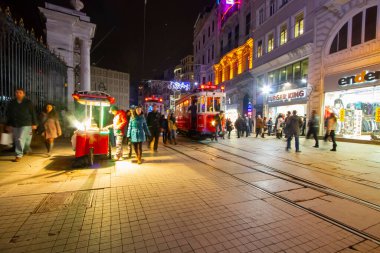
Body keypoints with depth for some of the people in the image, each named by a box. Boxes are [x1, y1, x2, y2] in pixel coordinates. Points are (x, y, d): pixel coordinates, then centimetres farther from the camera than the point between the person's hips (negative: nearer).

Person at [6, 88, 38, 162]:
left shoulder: (28, 102, -3)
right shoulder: (11, 103, 5)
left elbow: (33, 114, 0)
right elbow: (8, 115, 12)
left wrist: (34, 124, -1)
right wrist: (8, 125, 10)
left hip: (26, 124, -5)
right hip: (15, 125, 5)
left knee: (21, 139, -11)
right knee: (17, 140, 12)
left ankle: (19, 155, -3)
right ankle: (27, 150, 33)